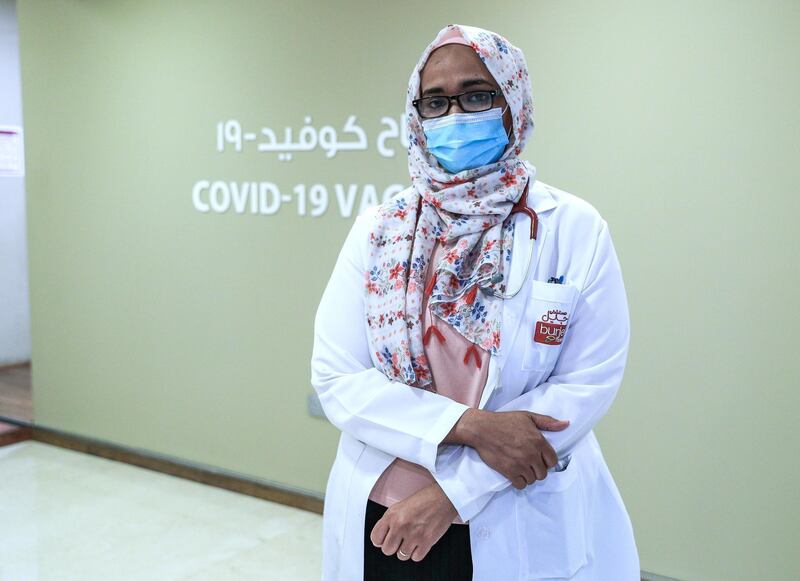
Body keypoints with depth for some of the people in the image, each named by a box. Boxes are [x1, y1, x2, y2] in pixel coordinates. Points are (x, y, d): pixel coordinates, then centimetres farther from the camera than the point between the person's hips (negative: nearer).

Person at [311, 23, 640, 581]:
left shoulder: (575, 228, -7)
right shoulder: (377, 229, -2)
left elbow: (589, 381, -11)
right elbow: (336, 377, -7)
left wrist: (455, 490, -15)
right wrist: (470, 425, -20)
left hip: (527, 527, -1)